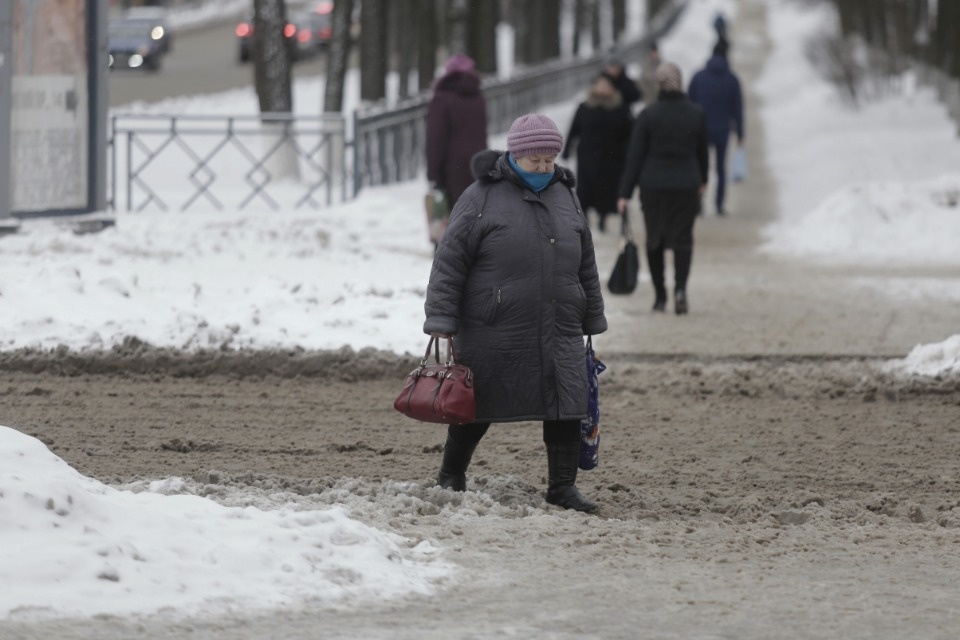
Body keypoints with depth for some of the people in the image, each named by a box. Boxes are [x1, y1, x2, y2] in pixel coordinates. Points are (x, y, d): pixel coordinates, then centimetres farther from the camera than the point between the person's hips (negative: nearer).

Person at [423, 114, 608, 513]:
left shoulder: (564, 196, 13)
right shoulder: (483, 197, -5)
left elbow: (586, 265, 20)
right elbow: (449, 262, -7)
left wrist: (592, 319, 20)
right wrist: (441, 321, -12)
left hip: (559, 331, 4)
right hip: (492, 333, -4)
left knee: (566, 407, -3)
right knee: (478, 407, 6)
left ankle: (562, 486, 6)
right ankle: (450, 477, 23)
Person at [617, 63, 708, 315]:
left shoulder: (648, 115, -8)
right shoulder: (697, 114, -2)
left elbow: (635, 155, -6)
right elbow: (702, 151, 10)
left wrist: (625, 193, -4)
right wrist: (702, 180, 28)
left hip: (653, 185, -1)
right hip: (686, 186, 1)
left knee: (654, 240, 13)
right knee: (682, 239, 4)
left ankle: (660, 296, 14)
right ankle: (680, 287, -19)